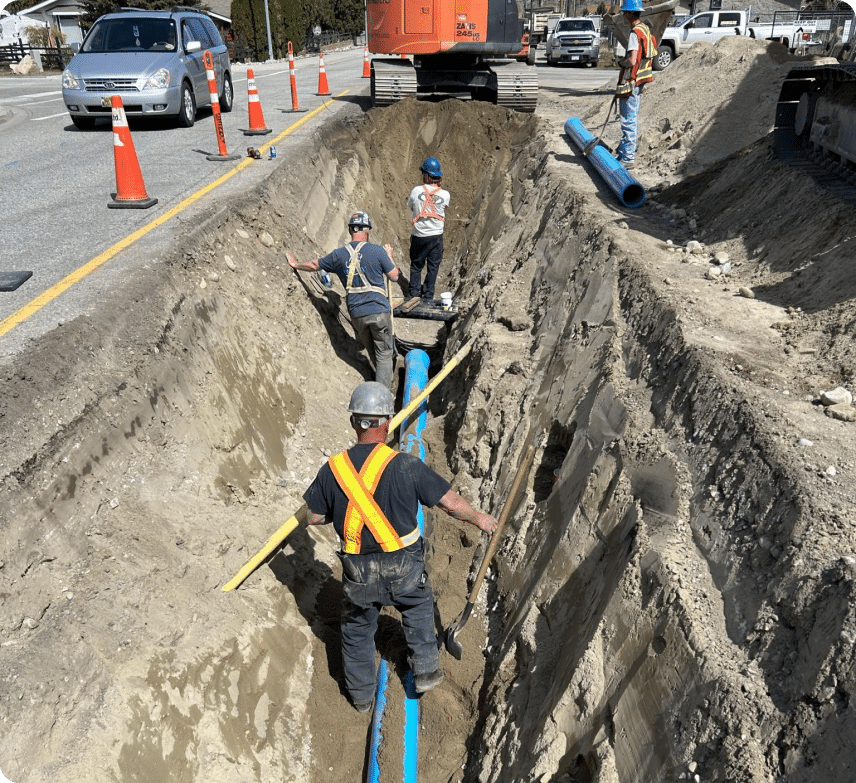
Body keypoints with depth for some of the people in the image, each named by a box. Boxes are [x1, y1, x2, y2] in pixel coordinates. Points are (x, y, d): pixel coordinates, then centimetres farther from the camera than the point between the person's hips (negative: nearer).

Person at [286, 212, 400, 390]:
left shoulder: (339, 254, 3)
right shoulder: (377, 251, -9)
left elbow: (315, 265, 18)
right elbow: (394, 276, 0)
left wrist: (296, 264, 38)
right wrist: (389, 257, 18)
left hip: (356, 314, 4)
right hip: (379, 311, -4)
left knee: (372, 351, 23)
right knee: (384, 354, 5)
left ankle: (386, 382, 39)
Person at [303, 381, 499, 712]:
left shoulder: (332, 470, -14)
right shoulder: (406, 466, -21)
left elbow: (314, 517, -1)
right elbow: (452, 503, -14)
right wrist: (479, 518, 6)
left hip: (358, 572, 2)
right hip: (403, 568, -1)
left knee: (357, 628, 25)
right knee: (419, 607, 31)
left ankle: (361, 695, 43)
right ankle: (426, 670, 37)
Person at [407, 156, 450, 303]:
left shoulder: (416, 191, -11)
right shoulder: (445, 195, -10)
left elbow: (411, 207, 4)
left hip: (418, 236, 0)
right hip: (436, 236, 0)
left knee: (416, 266, 16)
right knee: (433, 267, 12)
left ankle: (414, 295, 20)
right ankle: (428, 296, 17)